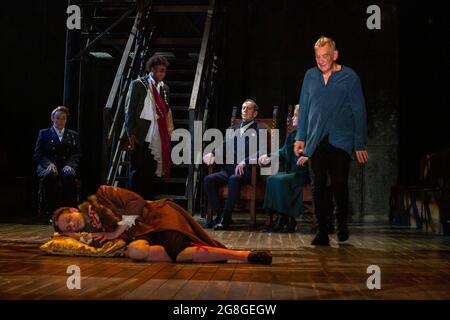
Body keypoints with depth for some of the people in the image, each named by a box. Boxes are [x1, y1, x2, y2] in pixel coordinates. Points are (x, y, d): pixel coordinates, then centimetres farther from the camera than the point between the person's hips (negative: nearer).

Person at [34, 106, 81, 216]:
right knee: (50, 175, -37)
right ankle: (51, 212, -32)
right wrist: (49, 164, -14)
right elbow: (38, 154, 6)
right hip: (47, 167, -1)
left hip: (66, 167, 1)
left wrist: (69, 165, -12)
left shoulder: (73, 135, 19)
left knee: (69, 175, -36)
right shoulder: (44, 133, 16)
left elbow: (77, 154, 10)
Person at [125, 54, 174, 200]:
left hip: (157, 139, 4)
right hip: (141, 138, -4)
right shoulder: (138, 84, 0)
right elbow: (129, 110, -3)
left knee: (152, 173, 7)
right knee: (137, 172, 0)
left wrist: (169, 132, 9)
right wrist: (131, 133, -10)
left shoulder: (165, 88, 14)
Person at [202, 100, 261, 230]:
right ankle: (219, 214, -14)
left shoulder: (259, 131, 7)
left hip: (247, 170, -5)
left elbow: (259, 154, -6)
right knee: (208, 180, -21)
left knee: (234, 179, -38)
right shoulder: (233, 129, 23)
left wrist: (244, 162, -23)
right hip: (229, 169, 5)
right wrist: (212, 154, -7)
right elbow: (224, 146, 15)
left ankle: (226, 218, -32)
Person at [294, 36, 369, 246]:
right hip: (316, 142, 3)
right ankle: (322, 232, 9)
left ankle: (341, 223, 23)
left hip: (341, 141, -2)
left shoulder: (350, 77, 0)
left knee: (339, 185, -3)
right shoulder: (310, 76, 9)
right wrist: (300, 137, 10)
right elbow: (304, 108, 15)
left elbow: (359, 111, 1)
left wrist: (360, 144, -2)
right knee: (318, 186, 1)